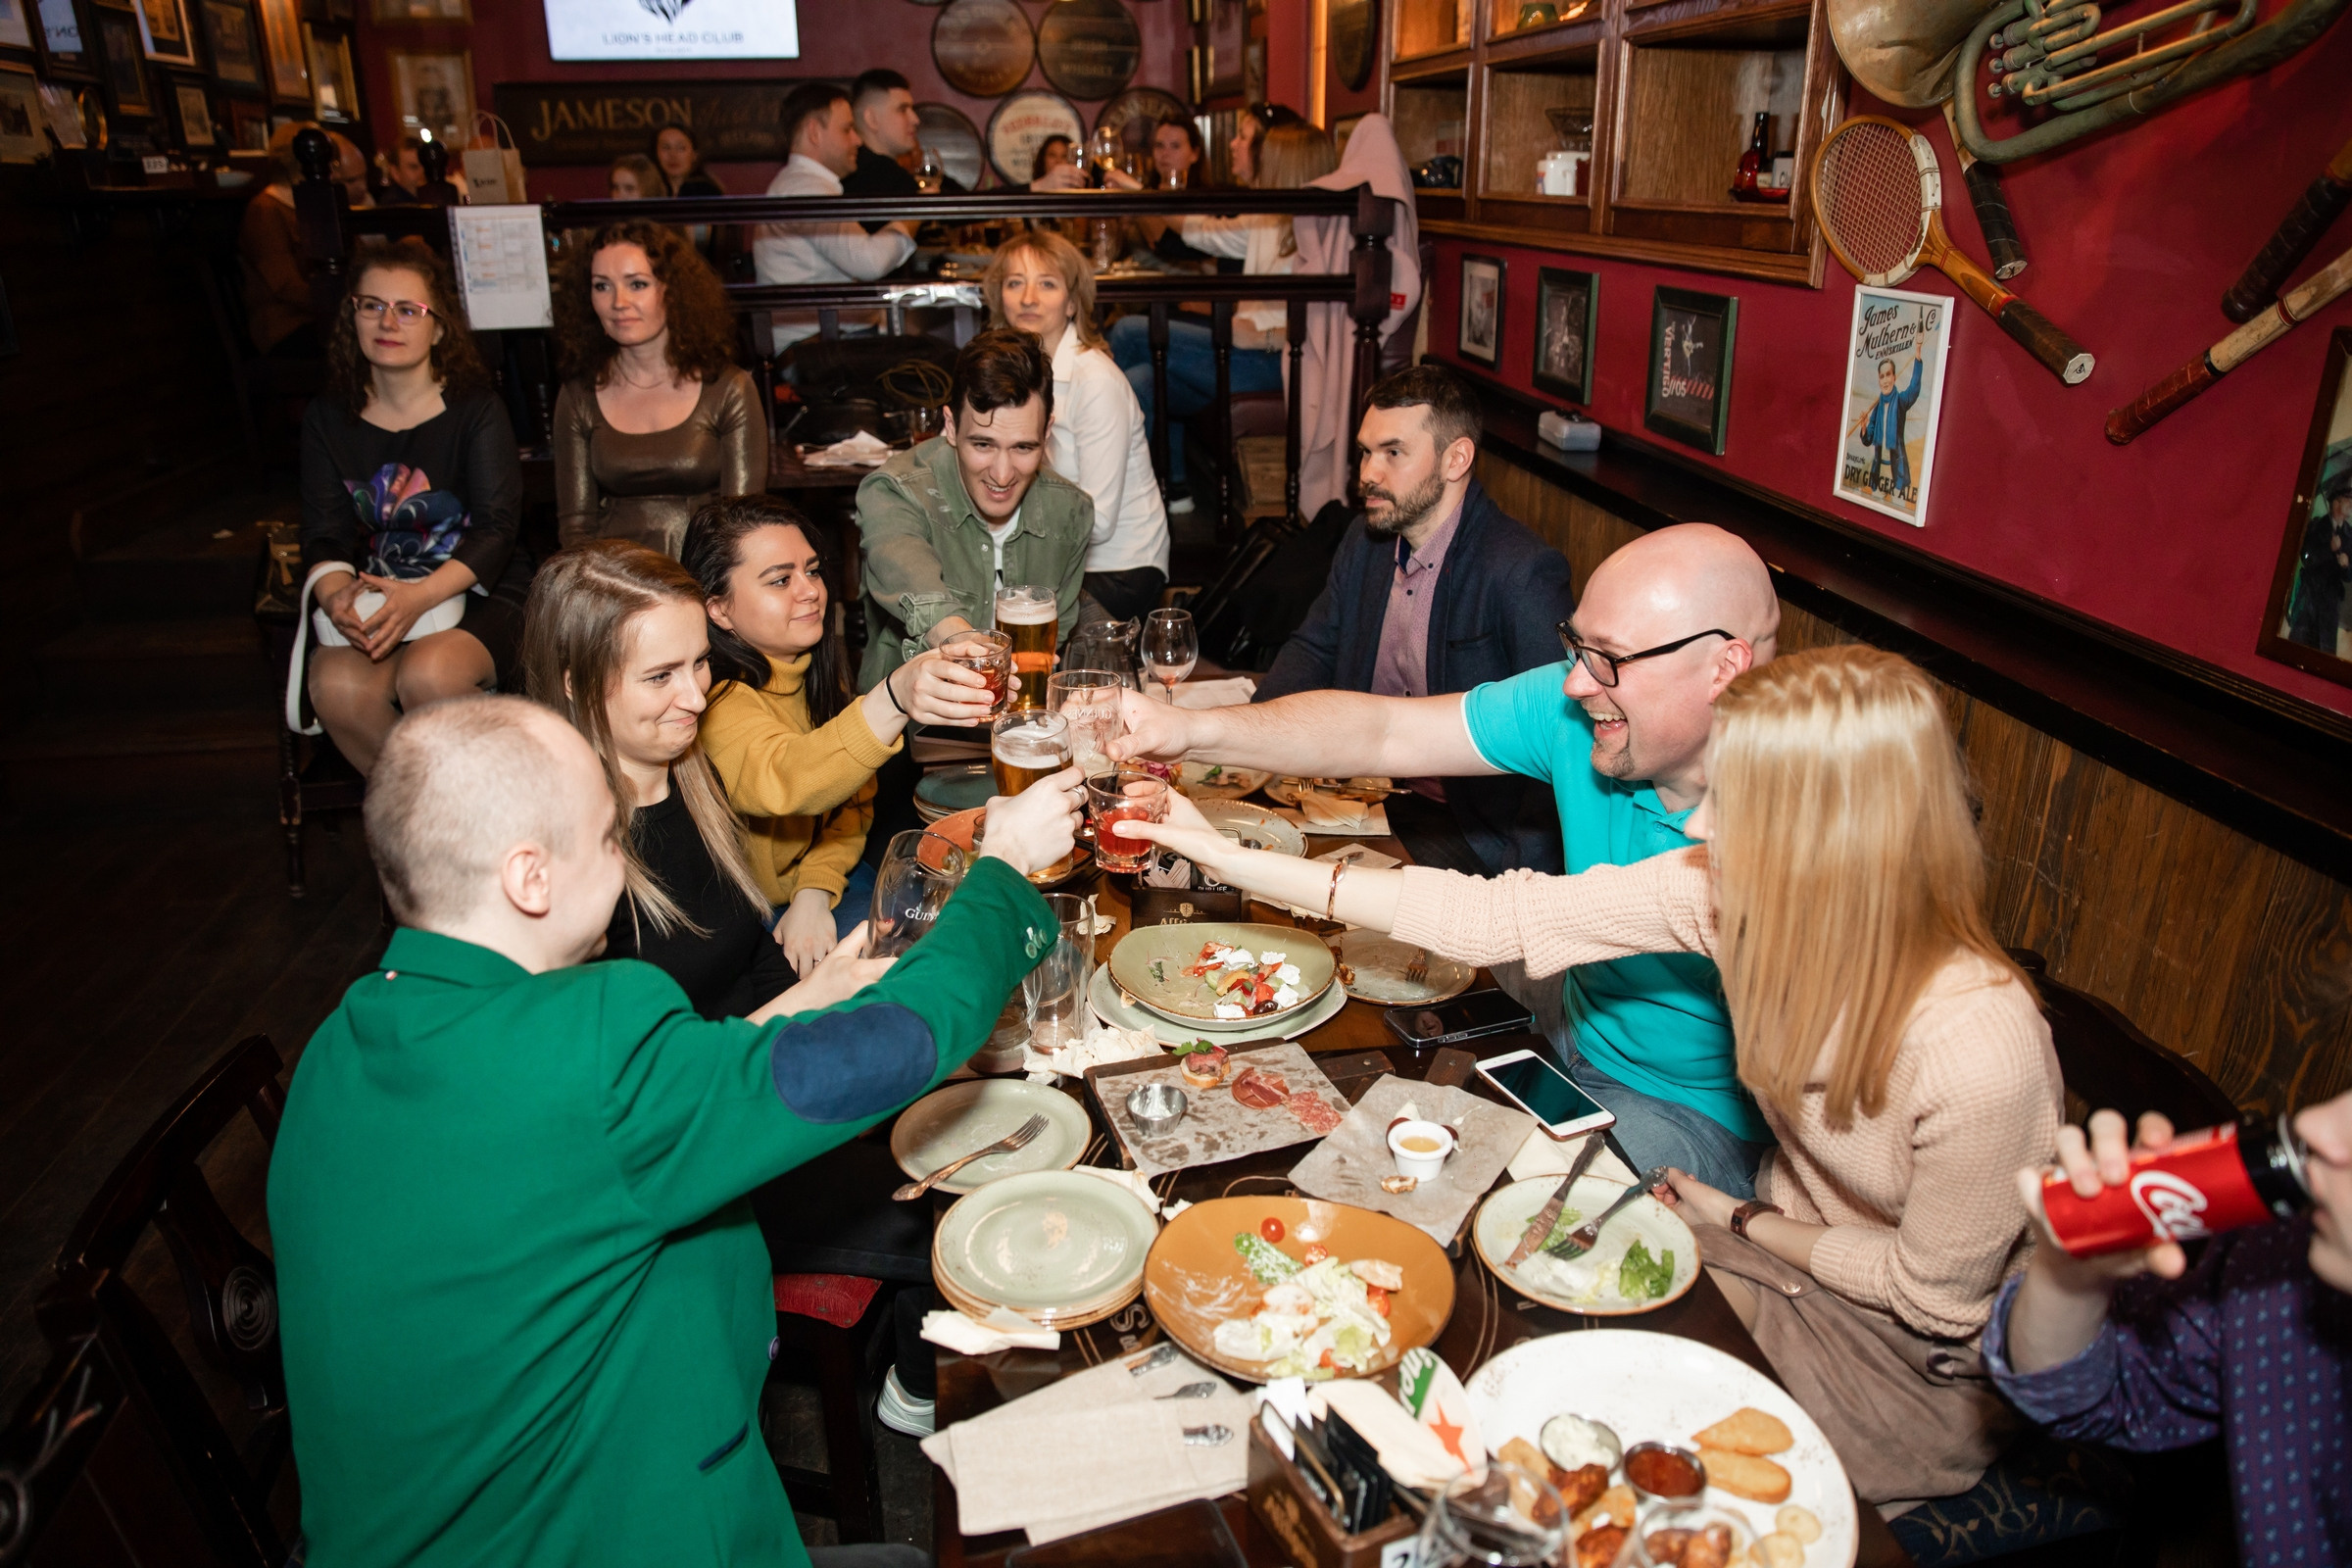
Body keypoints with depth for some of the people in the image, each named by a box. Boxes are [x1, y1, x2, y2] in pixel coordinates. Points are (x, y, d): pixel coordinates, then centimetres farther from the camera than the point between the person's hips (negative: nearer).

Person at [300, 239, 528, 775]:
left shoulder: (476, 410, -3)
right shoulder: (327, 418, 9)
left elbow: (497, 528, -11)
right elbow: (325, 534, 4)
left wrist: (421, 596, -27)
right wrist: (335, 594, -21)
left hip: (477, 593, -3)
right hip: (374, 596, 3)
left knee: (429, 675, -35)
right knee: (336, 686, -28)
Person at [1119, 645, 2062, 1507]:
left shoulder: (1982, 1054, -36)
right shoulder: (1734, 894, -21)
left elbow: (1935, 1293, -20)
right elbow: (1499, 918, -19)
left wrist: (1742, 1222, -7)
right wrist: (1235, 862, -19)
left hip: (1921, 1361, -5)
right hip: (1800, 1241, 5)